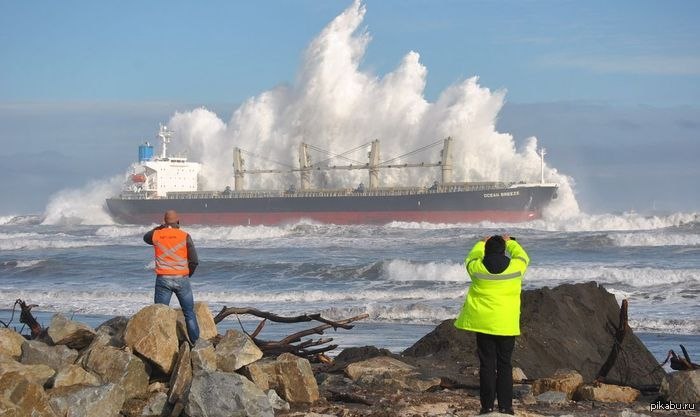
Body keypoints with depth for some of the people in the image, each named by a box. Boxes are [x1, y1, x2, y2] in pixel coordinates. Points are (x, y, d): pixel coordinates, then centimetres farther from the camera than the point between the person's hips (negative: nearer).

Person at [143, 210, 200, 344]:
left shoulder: (156, 235, 1)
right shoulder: (185, 236, -3)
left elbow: (146, 237, 27)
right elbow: (194, 261, -4)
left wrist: (160, 227, 24)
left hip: (163, 279, 0)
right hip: (182, 280, 0)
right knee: (189, 313, 9)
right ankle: (196, 342, 8)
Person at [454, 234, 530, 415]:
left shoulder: (477, 268, -5)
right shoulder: (515, 267, -6)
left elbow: (470, 259, 19)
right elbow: (522, 257, 18)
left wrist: (481, 243, 35)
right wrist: (510, 242, 34)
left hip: (482, 323, 0)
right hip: (506, 324, 0)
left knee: (487, 365, 5)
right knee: (504, 365, 7)